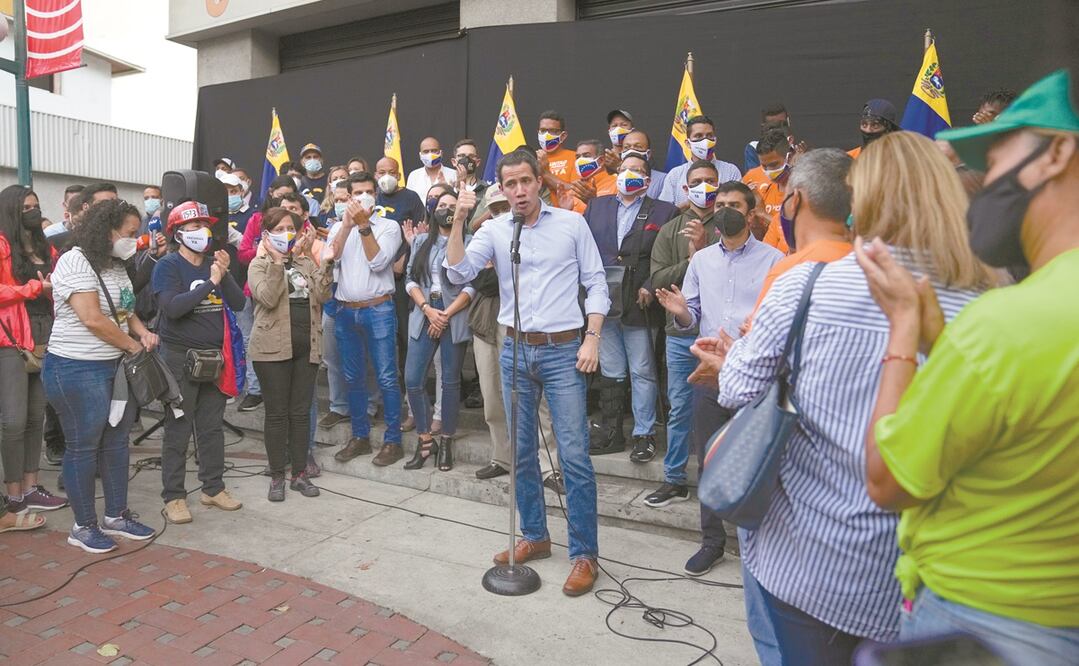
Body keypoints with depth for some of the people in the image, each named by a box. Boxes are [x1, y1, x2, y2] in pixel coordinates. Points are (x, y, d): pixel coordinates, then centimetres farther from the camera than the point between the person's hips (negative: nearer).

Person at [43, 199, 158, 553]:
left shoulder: (116, 266, 12)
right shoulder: (75, 261, -15)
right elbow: (92, 318, -23)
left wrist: (142, 331, 0)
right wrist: (133, 345, -13)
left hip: (118, 366, 9)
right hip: (77, 369, -8)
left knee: (116, 441, 13)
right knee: (83, 447, 2)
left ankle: (117, 515, 25)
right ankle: (83, 525, 16)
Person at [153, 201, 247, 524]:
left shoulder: (214, 264, 10)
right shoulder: (168, 266, -7)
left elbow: (239, 303, 1)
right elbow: (172, 307, -23)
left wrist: (225, 274, -12)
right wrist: (210, 283, -22)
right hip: (180, 358, -5)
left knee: (212, 427, 13)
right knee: (178, 430, 2)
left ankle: (213, 487, 25)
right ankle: (174, 497, 12)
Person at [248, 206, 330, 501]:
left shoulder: (307, 262, 13)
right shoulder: (260, 264, 3)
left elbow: (322, 293, -6)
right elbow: (268, 298, -16)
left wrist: (306, 257, -8)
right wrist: (277, 260, -17)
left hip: (307, 346, 3)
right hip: (273, 347, -3)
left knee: (301, 411, 8)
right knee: (277, 412, 2)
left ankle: (300, 473, 17)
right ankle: (277, 476, 13)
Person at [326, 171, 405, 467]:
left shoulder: (388, 226, 1)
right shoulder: (338, 227, 12)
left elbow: (378, 262, -13)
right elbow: (329, 258, -6)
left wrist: (364, 225, -16)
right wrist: (347, 223, -14)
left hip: (378, 310, -4)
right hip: (345, 311, 4)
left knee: (386, 378, -3)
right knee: (353, 378, 12)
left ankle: (392, 440, 7)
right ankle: (360, 436, 24)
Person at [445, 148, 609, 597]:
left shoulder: (572, 224, 1)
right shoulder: (494, 231, 6)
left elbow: (596, 284, 1)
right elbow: (458, 273, -7)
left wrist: (592, 338, -8)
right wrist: (458, 221, -13)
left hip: (563, 350, -3)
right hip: (515, 351, 4)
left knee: (574, 454, -4)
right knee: (522, 452, 12)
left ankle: (584, 554, 8)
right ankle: (535, 536, 29)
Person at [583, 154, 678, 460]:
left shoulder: (664, 212, 3)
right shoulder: (597, 206, 14)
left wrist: (650, 288, -14)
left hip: (640, 305, -3)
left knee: (643, 373, 3)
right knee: (610, 373, 11)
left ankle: (644, 435, 15)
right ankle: (611, 434, 21)